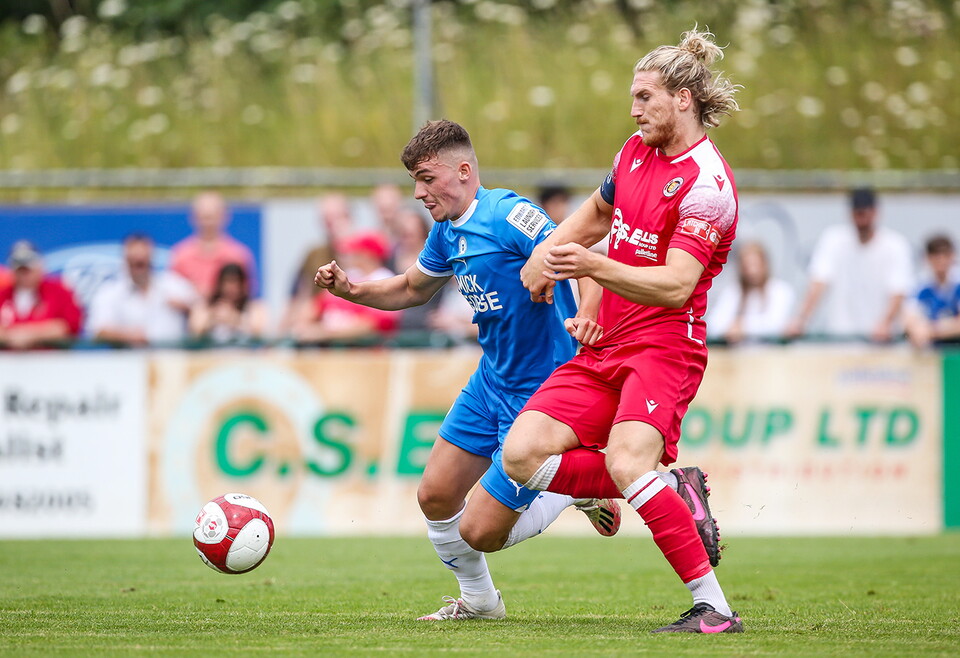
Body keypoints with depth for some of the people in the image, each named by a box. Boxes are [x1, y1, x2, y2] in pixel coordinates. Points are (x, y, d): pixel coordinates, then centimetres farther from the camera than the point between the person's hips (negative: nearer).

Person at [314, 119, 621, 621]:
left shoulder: (508, 215, -21)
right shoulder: (446, 232, 7)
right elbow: (412, 289, 23)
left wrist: (584, 316, -46)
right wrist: (351, 290, 7)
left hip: (541, 392, -9)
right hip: (490, 384, 9)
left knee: (480, 533, -7)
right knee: (434, 496, 9)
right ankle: (478, 600, 32)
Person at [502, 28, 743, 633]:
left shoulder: (707, 184, -14)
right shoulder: (637, 152, 12)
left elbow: (675, 286, -24)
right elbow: (598, 212, 34)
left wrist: (595, 266, -37)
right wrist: (545, 253, 19)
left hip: (664, 346, -8)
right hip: (604, 348, 8)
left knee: (626, 463, -32)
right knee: (522, 454, -10)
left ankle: (715, 609, -26)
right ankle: (672, 489, 1)